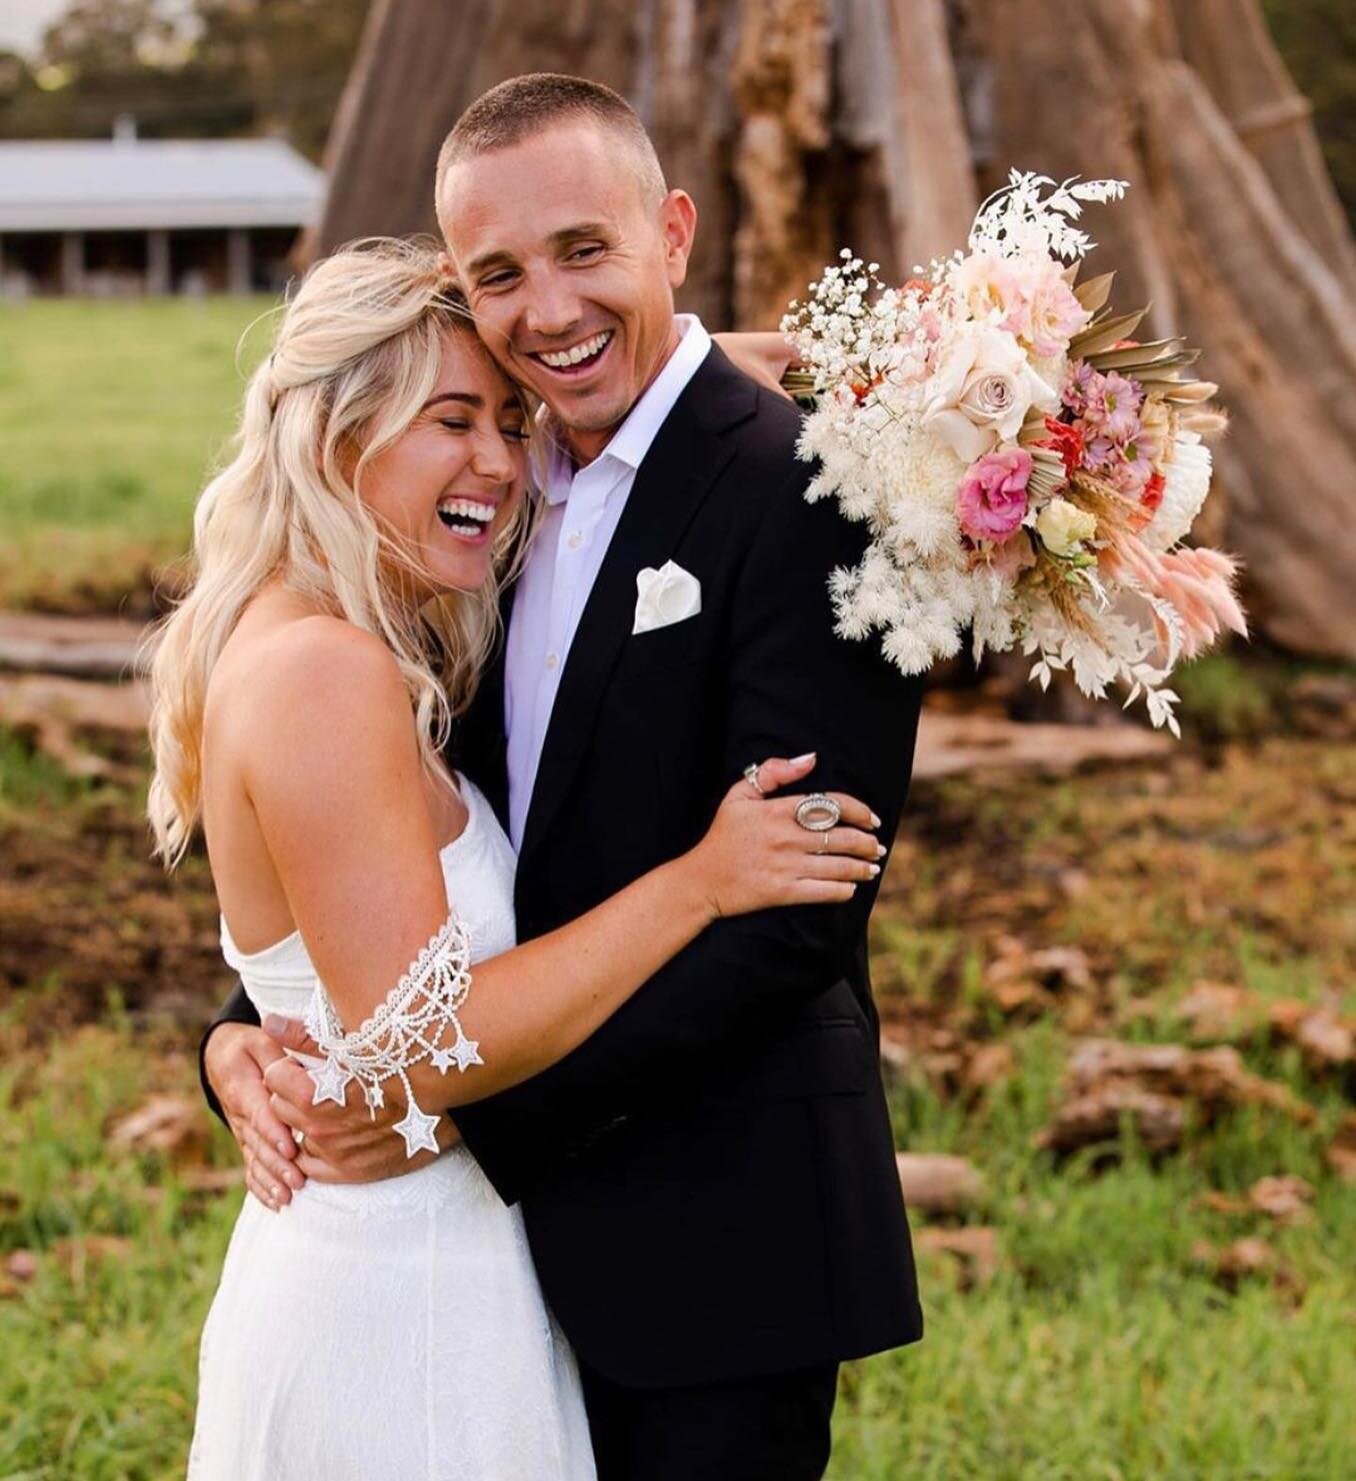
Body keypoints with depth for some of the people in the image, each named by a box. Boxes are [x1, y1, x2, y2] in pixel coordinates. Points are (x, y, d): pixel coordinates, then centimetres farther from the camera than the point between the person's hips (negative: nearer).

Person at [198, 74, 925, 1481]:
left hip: (720, 1235, -7)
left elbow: (790, 905, -22)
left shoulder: (801, 492, -15)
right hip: (528, 1216, 7)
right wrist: (242, 1032, -7)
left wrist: (463, 1097, -22)